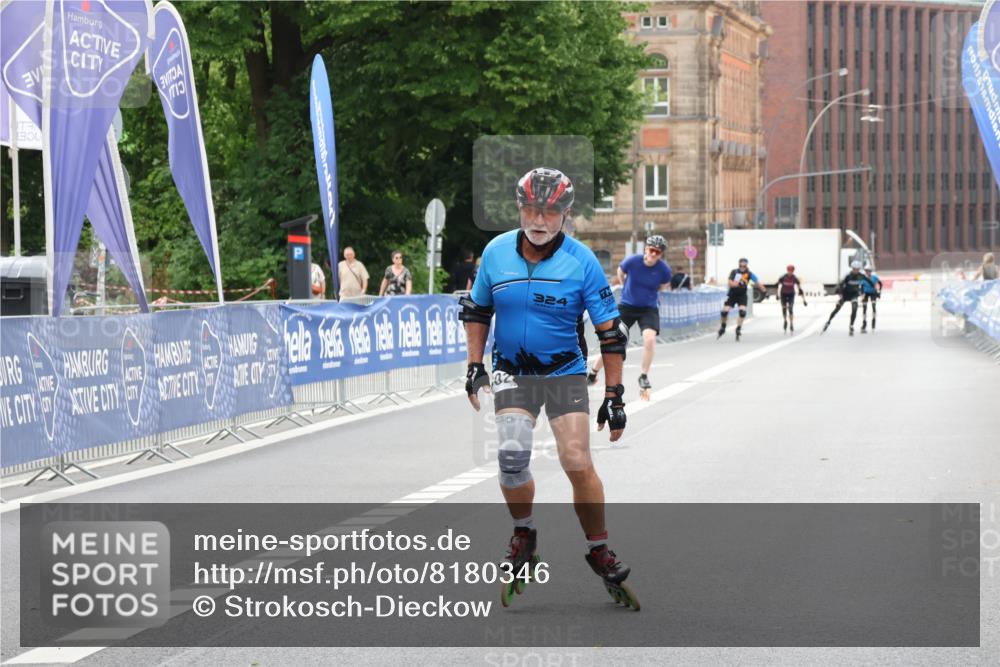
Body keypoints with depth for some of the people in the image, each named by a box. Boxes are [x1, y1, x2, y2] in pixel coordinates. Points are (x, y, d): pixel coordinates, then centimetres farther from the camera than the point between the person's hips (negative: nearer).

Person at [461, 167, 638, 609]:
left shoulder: (582, 261, -10)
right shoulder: (497, 252, -2)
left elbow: (610, 331, -6)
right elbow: (477, 310, 13)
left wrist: (614, 397, -8)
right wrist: (475, 366, 5)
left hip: (565, 373, -1)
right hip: (511, 372, 1)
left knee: (578, 462, -11)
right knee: (512, 454, -19)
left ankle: (598, 549, 8)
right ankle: (523, 533, 5)